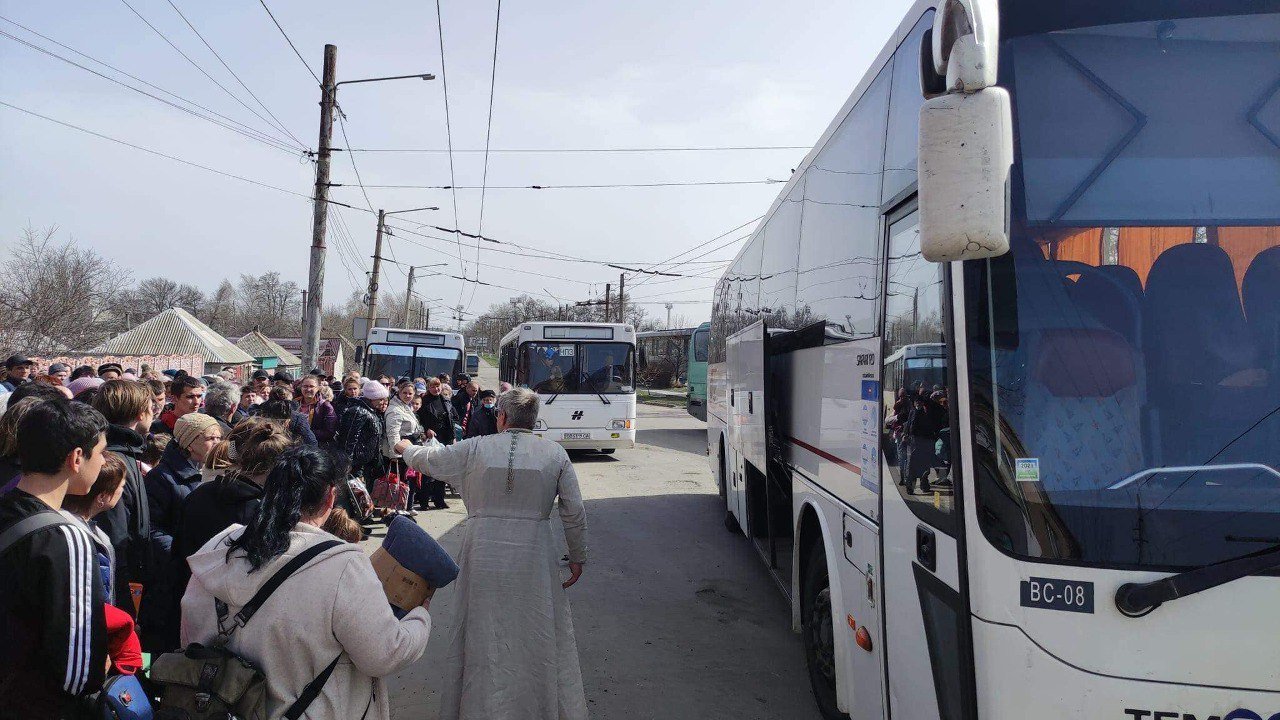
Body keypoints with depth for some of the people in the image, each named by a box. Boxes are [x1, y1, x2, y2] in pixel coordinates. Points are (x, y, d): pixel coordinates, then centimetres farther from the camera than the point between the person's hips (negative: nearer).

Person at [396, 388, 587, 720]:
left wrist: (406, 448, 34)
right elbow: (574, 513, -1)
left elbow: (427, 459, 12)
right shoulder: (555, 454, -3)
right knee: (540, 635, 13)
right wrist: (577, 557, 11)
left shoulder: (475, 449, -3)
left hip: (483, 557, 0)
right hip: (534, 559, 0)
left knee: (481, 634, 15)